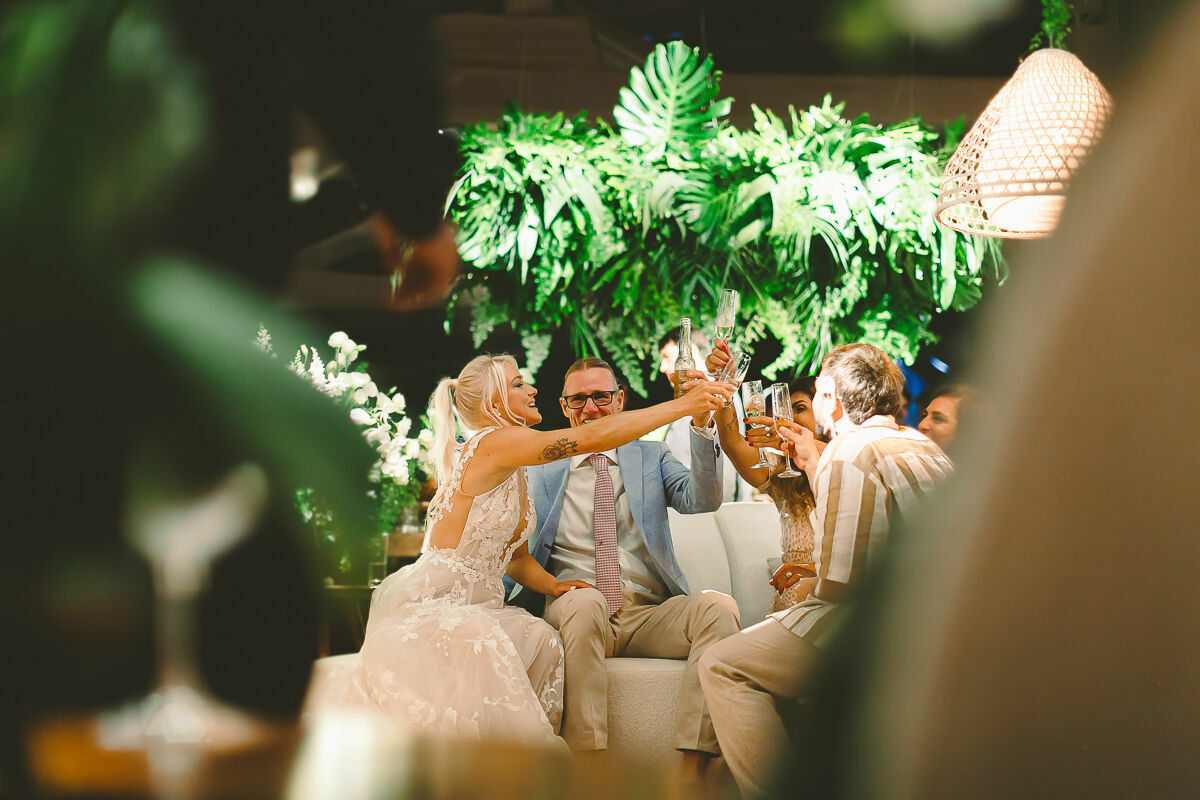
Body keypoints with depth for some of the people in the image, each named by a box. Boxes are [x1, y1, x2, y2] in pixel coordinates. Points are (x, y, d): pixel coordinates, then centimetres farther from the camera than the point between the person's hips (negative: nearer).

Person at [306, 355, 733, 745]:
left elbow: (514, 555, 20)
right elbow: (593, 438, -22)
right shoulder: (493, 444, -14)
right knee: (475, 648, -38)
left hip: (472, 606, 8)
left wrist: (552, 585, -3)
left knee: (538, 640, -21)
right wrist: (682, 406, -22)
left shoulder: (516, 474, 16)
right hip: (428, 603, -8)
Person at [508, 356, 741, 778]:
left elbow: (702, 501, -2)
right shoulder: (540, 469, 19)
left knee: (717, 606, -29)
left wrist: (701, 423, -16)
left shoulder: (650, 457, 18)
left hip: (650, 614, 1)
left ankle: (692, 773, -37)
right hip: (572, 612, -1)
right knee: (585, 602, -37)